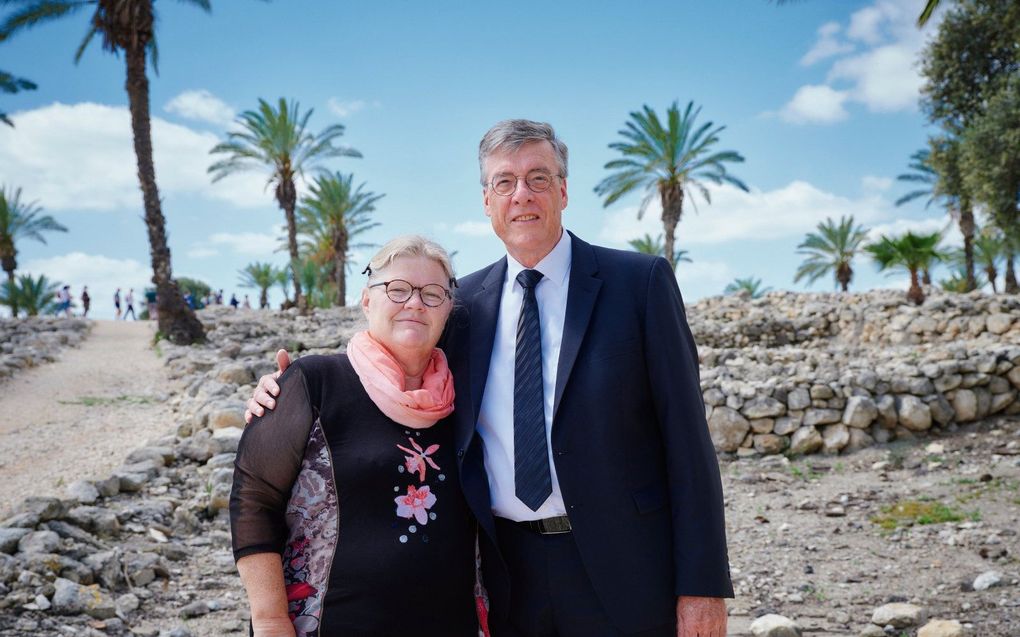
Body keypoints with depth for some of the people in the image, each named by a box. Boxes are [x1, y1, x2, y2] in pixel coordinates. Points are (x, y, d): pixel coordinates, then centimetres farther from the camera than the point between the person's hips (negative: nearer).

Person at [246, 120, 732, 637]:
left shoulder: (640, 281, -3)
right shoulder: (466, 300, 6)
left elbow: (686, 438, -6)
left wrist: (702, 585, -10)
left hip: (624, 574, -3)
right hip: (513, 577, 3)